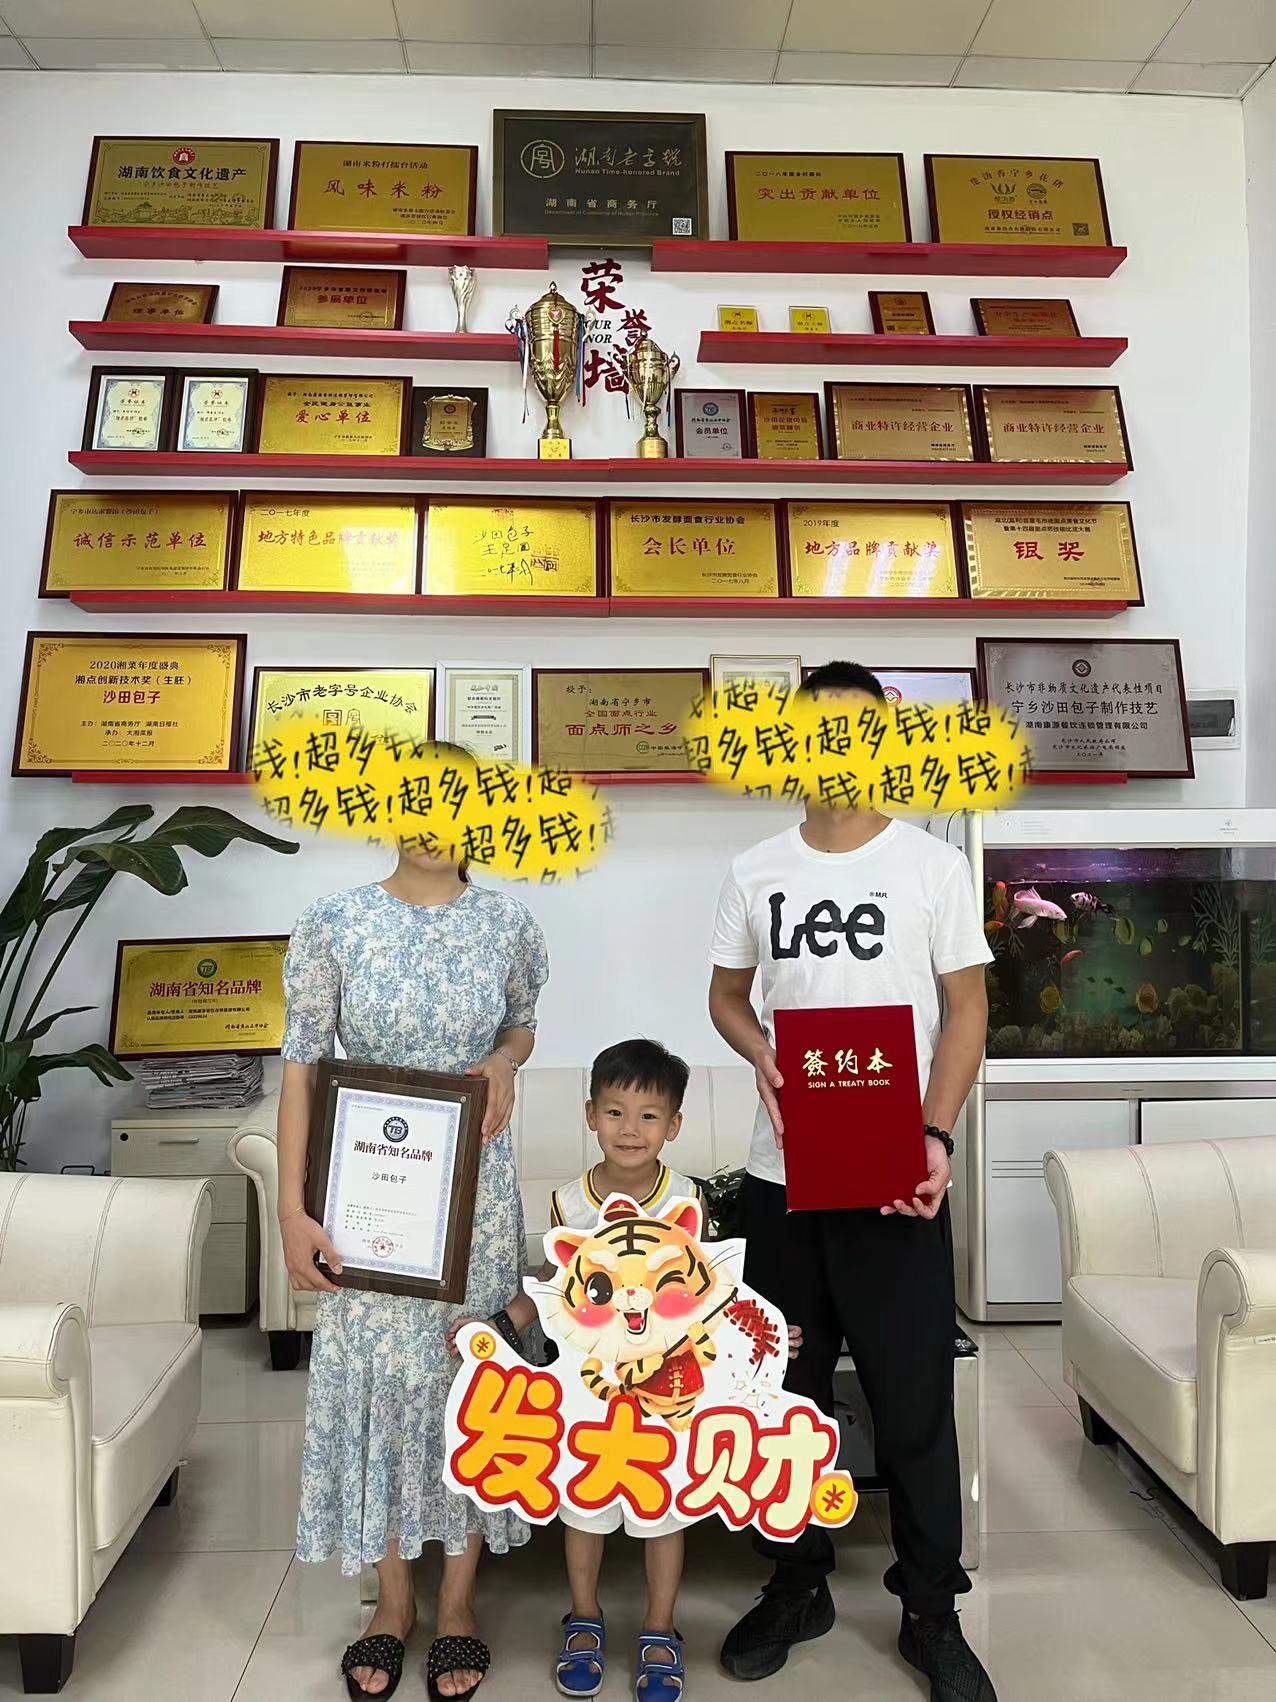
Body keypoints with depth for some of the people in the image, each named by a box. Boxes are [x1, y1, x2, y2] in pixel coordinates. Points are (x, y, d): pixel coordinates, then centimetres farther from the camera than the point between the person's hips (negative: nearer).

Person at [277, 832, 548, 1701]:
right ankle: (394, 1601, 32)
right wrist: (293, 1208, -10)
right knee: (375, 1374, 10)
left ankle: (458, 1604, 31)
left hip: (474, 1189, 1)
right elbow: (301, 1066, -6)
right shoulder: (334, 921, -8)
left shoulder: (508, 923, -4)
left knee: (471, 1373, 10)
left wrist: (504, 1062, -11)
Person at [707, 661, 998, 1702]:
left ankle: (932, 1612, 27)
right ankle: (797, 1586, 34)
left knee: (914, 1397, 7)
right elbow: (727, 994, 13)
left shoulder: (934, 865, -2)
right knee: (786, 1388, 14)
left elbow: (968, 1009, -2)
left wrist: (935, 1135, -13)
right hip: (781, 1172, 3)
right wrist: (760, 1054, -9)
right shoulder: (756, 874, 5)